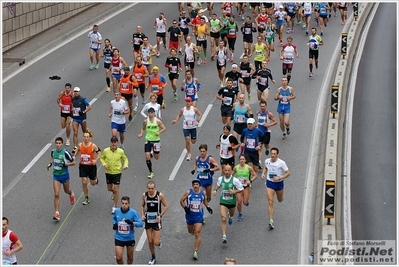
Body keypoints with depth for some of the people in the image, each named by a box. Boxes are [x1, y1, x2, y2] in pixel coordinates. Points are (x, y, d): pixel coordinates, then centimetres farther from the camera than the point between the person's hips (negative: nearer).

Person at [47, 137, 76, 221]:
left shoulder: (65, 152, -18)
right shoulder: (53, 151, -3)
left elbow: (73, 163, -11)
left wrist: (65, 164, -24)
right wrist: (50, 163, 4)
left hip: (64, 175, -2)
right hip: (56, 175, 2)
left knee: (66, 191, 22)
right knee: (56, 194, -7)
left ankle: (71, 193, 61)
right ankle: (57, 213, -6)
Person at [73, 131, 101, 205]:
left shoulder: (93, 146, -16)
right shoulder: (80, 145, -7)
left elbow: (99, 153, -6)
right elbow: (77, 151, 15)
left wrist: (96, 160, -20)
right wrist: (74, 156, -2)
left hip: (91, 166, -2)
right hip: (82, 166, 2)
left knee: (93, 183, 10)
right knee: (84, 182, -4)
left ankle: (96, 179, 49)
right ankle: (86, 198, 11)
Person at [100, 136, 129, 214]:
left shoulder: (121, 151, -11)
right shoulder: (106, 151, -10)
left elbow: (125, 159, 5)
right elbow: (102, 158, 7)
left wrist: (126, 165, -14)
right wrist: (104, 164, -12)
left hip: (117, 172, -2)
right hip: (108, 172, 2)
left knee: (116, 190, -4)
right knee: (109, 188, 18)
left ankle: (114, 207, 10)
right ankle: (113, 192, 57)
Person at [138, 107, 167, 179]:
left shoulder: (157, 121, -8)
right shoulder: (145, 121, -3)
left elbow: (164, 128, -2)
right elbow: (143, 128, 11)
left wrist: (159, 132, -19)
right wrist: (141, 134, -8)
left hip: (156, 140, -1)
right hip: (148, 141, 1)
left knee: (156, 157, 10)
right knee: (147, 157, -9)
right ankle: (151, 172, 6)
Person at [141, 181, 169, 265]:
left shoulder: (160, 195, -14)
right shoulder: (144, 195, -6)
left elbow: (166, 206, -4)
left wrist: (160, 215, -14)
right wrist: (142, 215, -5)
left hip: (156, 220, -2)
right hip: (148, 220, 2)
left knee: (156, 243, -5)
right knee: (150, 241, 8)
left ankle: (159, 240, 32)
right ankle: (153, 258, 29)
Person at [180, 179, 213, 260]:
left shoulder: (202, 193, -1)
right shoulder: (188, 192, -8)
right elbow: (181, 200, -2)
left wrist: (208, 207, 7)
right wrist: (185, 207, -17)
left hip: (199, 216, -1)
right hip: (190, 215, 1)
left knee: (197, 234, -11)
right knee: (190, 231, 22)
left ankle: (196, 252, -10)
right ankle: (193, 228, 62)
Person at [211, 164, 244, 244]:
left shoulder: (235, 180, -15)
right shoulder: (220, 179, -6)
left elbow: (241, 190, -6)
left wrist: (234, 191, -24)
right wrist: (215, 190, -1)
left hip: (232, 201, 1)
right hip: (223, 202, -1)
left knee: (231, 215, 28)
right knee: (223, 219, -15)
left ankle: (230, 216, 68)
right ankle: (224, 236, -16)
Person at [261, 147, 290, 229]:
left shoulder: (281, 163, -19)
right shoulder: (267, 161, -6)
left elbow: (288, 173, -15)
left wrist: (279, 178, -27)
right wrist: (263, 173, -2)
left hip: (279, 183, -1)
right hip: (269, 183, 1)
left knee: (280, 200, 23)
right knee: (270, 202, -11)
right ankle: (271, 221, -11)